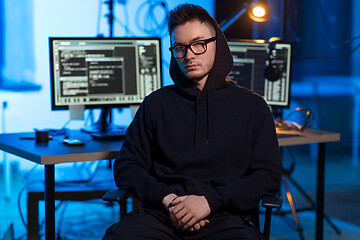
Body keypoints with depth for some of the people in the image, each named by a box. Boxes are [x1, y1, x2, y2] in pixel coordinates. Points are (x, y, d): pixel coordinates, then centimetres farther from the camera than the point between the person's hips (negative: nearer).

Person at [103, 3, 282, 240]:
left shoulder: (252, 106, 14)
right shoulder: (156, 104, 18)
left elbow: (269, 176, 6)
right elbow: (126, 167, 14)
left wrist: (210, 200, -8)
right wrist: (165, 198, -6)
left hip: (225, 218, -1)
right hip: (160, 216, 1)